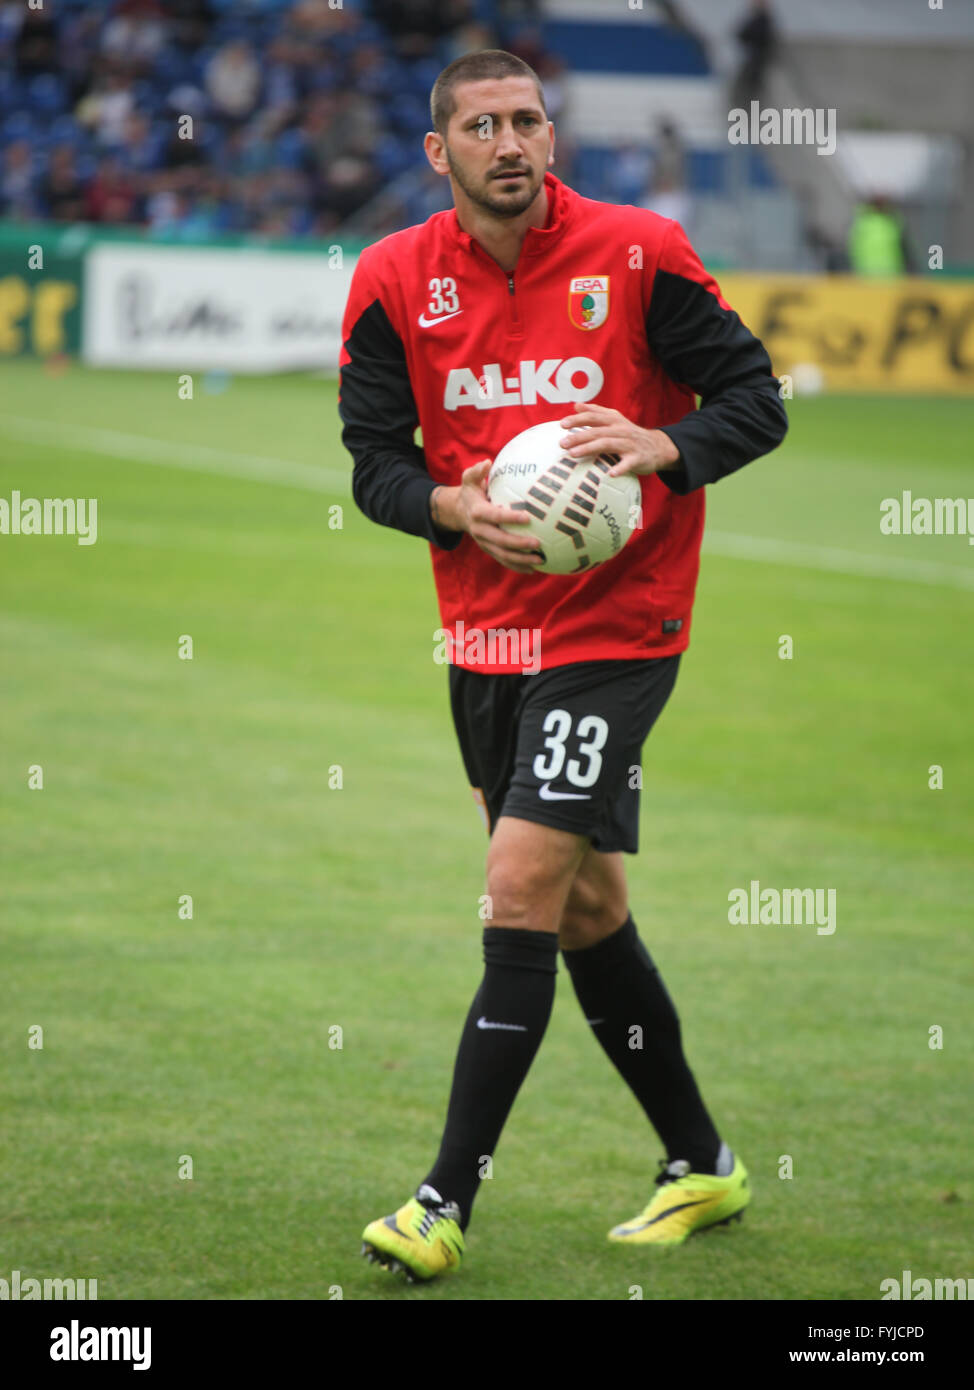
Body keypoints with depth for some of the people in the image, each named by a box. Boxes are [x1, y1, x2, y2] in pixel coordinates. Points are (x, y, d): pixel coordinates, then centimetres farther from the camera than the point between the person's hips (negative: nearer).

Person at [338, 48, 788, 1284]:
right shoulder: (395, 279, -1)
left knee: (522, 890, -15)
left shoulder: (637, 253, -9)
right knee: (586, 908, 14)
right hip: (486, 629, 5)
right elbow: (373, 459, 1)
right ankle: (700, 1166, 30)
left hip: (616, 625, -5)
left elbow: (756, 401, -3)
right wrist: (460, 509, -19)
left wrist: (663, 448, -22)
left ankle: (447, 1203, -11)